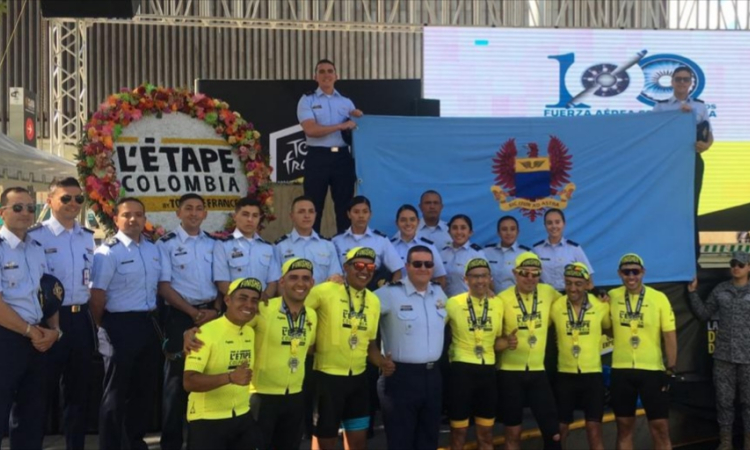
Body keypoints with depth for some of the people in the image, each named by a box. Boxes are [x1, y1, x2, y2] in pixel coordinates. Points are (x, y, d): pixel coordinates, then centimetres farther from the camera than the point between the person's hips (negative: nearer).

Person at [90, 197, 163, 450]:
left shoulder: (153, 249, 8)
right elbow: (97, 296, -13)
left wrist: (155, 320, 13)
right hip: (121, 325, -7)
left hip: (149, 324, 7)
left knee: (146, 387, 16)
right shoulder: (108, 252, -13)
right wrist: (102, 330, -10)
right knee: (117, 391, 6)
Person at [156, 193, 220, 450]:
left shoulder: (214, 244, 10)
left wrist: (215, 309, -7)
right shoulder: (166, 244, -2)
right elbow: (163, 286, -7)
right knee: (177, 379, 2)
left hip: (212, 314, 4)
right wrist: (193, 312, -14)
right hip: (181, 316, -4)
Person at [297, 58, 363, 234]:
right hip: (318, 157, -3)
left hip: (342, 157, 4)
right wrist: (342, 126, -15)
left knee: (344, 205, 8)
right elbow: (311, 130, -13)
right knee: (314, 207, 2)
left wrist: (359, 118, -6)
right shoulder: (307, 100, 1)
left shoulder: (346, 102, 13)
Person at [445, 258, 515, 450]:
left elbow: (495, 342, 13)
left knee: (486, 435, 13)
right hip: (462, 370, -4)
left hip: (488, 371, 4)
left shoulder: (498, 304, 5)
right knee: (459, 434, 5)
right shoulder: (453, 303, -7)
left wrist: (508, 342, -7)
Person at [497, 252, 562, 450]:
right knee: (513, 433, 8)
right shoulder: (503, 299, -9)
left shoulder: (548, 292, 0)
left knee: (553, 432, 3)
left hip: (538, 371, 3)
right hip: (510, 371, -2)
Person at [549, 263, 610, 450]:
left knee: (594, 430, 3)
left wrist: (596, 342, -3)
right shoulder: (555, 307, -6)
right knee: (559, 430, 9)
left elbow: (611, 329, 11)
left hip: (593, 374, 0)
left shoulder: (601, 306, -5)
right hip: (565, 374, 0)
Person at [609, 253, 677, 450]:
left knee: (660, 427, 3)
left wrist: (671, 370, -6)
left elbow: (670, 336, -2)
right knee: (624, 427, 10)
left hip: (652, 370, -2)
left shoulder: (659, 298, -4)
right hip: (621, 370, 2)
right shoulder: (612, 296, 2)